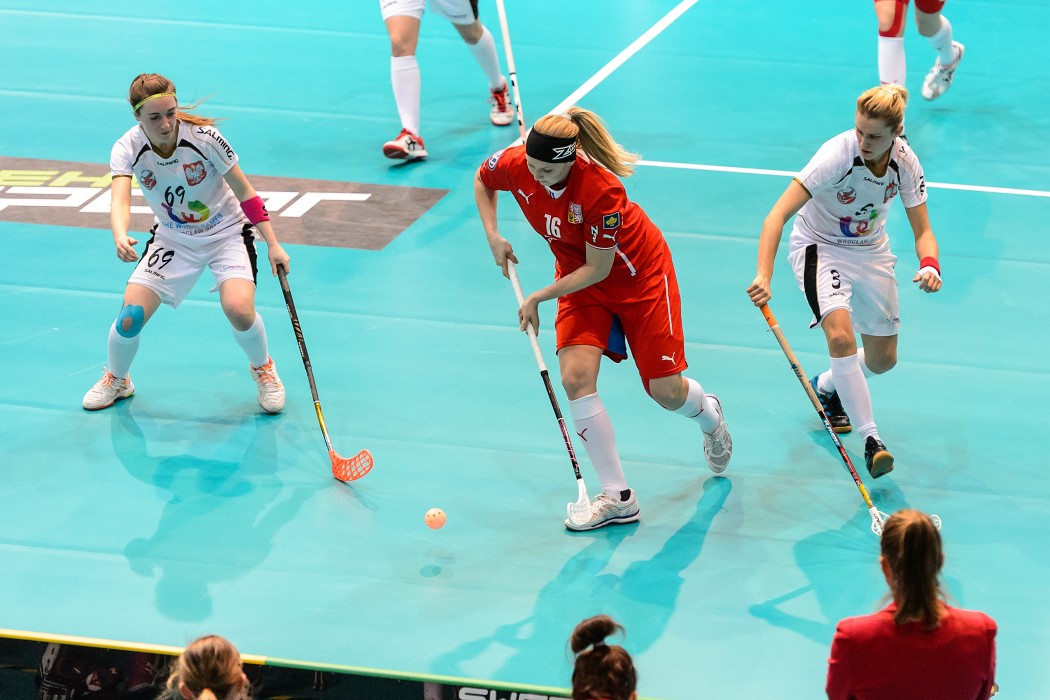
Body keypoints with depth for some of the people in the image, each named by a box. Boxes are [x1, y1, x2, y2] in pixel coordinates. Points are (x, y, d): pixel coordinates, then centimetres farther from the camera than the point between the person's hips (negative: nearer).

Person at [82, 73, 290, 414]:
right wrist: (120, 237, -57)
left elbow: (245, 192, -14)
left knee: (239, 310, -26)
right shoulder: (127, 149, -20)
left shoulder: (204, 137, -25)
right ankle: (116, 380, 21)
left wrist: (273, 245, -15)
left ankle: (263, 369, 7)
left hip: (226, 233, -2)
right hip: (172, 239, 2)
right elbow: (120, 201, -34)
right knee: (130, 317, -12)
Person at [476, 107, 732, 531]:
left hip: (639, 276, -5)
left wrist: (539, 297, -21)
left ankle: (709, 416, 40)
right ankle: (617, 497, -11)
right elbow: (482, 179, 5)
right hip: (579, 280, 5)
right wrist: (493, 236, -6)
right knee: (575, 376, -18)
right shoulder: (514, 165, -21)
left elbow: (597, 269, -26)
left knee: (665, 390, -1)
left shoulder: (601, 190, -37)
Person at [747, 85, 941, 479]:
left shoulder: (906, 164, -17)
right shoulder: (837, 154, -32)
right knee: (840, 335, -29)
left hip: (871, 252, 5)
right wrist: (763, 276, -50)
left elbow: (922, 232, -8)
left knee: (883, 359, 10)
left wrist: (928, 265, -32)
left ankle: (825, 388, 42)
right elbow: (777, 216, -37)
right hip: (819, 248, -5)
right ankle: (871, 440, -22)